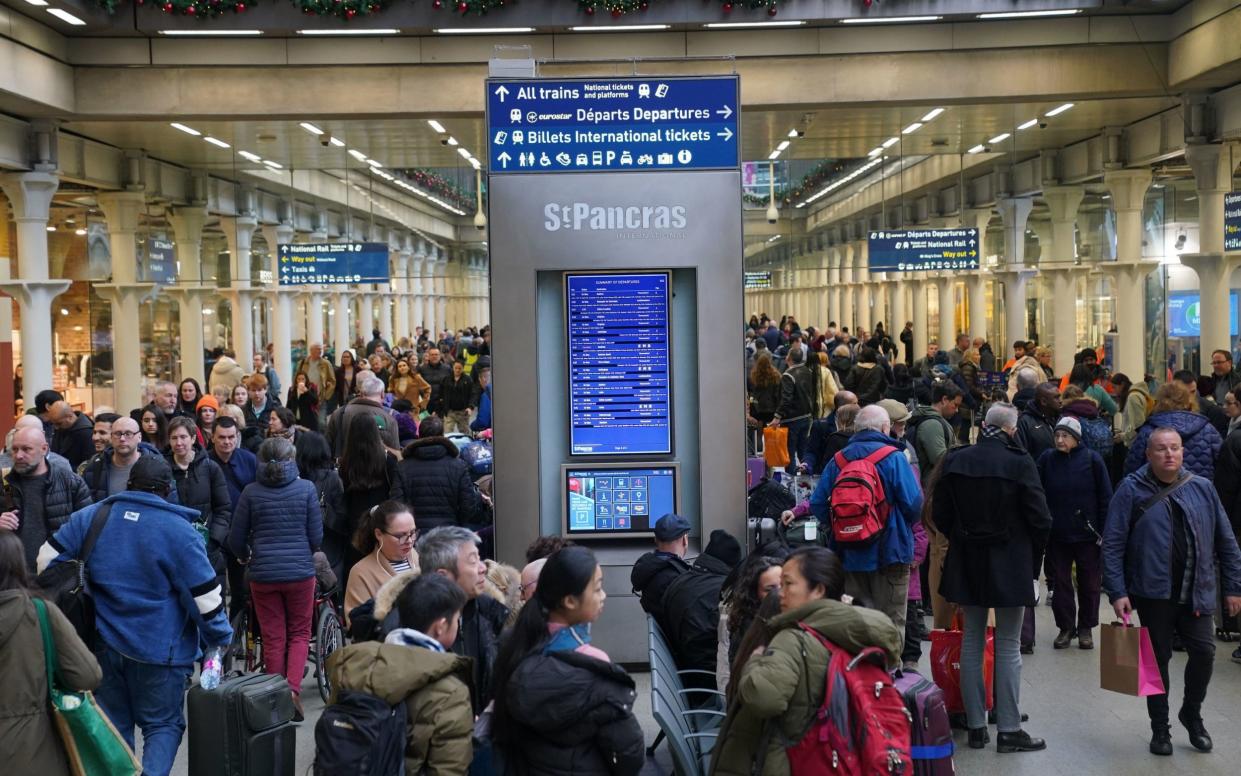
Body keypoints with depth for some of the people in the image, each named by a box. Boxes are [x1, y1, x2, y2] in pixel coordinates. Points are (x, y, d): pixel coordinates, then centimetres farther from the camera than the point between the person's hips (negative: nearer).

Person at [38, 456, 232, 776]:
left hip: (105, 643, 4)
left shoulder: (89, 516, -1)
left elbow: (47, 560, 6)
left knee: (114, 724, 18)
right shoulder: (178, 530, -14)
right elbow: (206, 595, -13)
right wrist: (221, 637, 2)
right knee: (163, 725, 8)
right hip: (160, 649, -4)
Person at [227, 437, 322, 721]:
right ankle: (293, 689, -6)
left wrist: (246, 558, 23)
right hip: (300, 571, -1)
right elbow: (317, 537, -1)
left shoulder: (251, 492, -4)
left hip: (263, 573, 1)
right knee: (299, 633, 13)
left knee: (273, 639, 11)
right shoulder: (306, 489, -5)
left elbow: (236, 540, 1)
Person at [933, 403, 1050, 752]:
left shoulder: (954, 461, -2)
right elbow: (1040, 519, -11)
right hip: (1011, 564, -3)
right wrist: (1033, 554, 5)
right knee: (1008, 646, 4)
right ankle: (1009, 730, 7)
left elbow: (940, 514, 3)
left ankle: (976, 727, 15)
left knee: (972, 641, 12)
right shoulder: (1019, 463, -14)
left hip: (967, 565, 4)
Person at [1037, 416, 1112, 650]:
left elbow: (1105, 498, -4)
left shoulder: (1092, 460, -6)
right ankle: (1066, 627, 21)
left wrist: (1104, 532, -7)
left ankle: (1086, 628, 23)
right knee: (1060, 583, 8)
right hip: (1057, 534, 2)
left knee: (1089, 584, 9)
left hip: (1087, 534, -1)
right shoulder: (1047, 459, -1)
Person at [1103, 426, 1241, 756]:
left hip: (1196, 593, 2)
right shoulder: (1132, 489, -6)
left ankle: (1192, 713, 24)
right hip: (1153, 592, -2)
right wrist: (1117, 592, -13)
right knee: (1158, 659, 7)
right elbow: (1113, 544, -7)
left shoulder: (1202, 488, 2)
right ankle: (1159, 728, 24)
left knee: (1204, 652, -4)